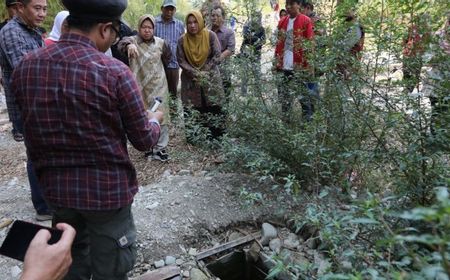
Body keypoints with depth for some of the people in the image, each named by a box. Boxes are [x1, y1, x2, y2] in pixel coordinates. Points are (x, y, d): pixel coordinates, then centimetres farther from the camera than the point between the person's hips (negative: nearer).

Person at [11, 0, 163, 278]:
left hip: (55, 187, 6)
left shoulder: (25, 66, -4)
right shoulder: (115, 72, -20)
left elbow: (35, 128, 8)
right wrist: (154, 120, 11)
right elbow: (144, 140, -11)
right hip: (107, 188, -5)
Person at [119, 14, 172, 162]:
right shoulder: (133, 40, -7)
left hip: (158, 86, 1)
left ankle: (160, 148, 9)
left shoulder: (160, 42, 1)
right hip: (140, 86, -1)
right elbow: (122, 42, -31)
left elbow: (168, 56, 20)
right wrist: (129, 45, -53)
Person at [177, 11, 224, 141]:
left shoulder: (210, 35, -6)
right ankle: (192, 138, 17)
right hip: (190, 80, 1)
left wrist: (205, 73, -14)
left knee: (213, 110, 1)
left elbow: (217, 56, -7)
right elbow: (181, 60, -3)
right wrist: (195, 73, -15)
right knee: (191, 111, 3)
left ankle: (216, 138, 13)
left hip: (210, 79, -1)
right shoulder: (182, 40, -2)